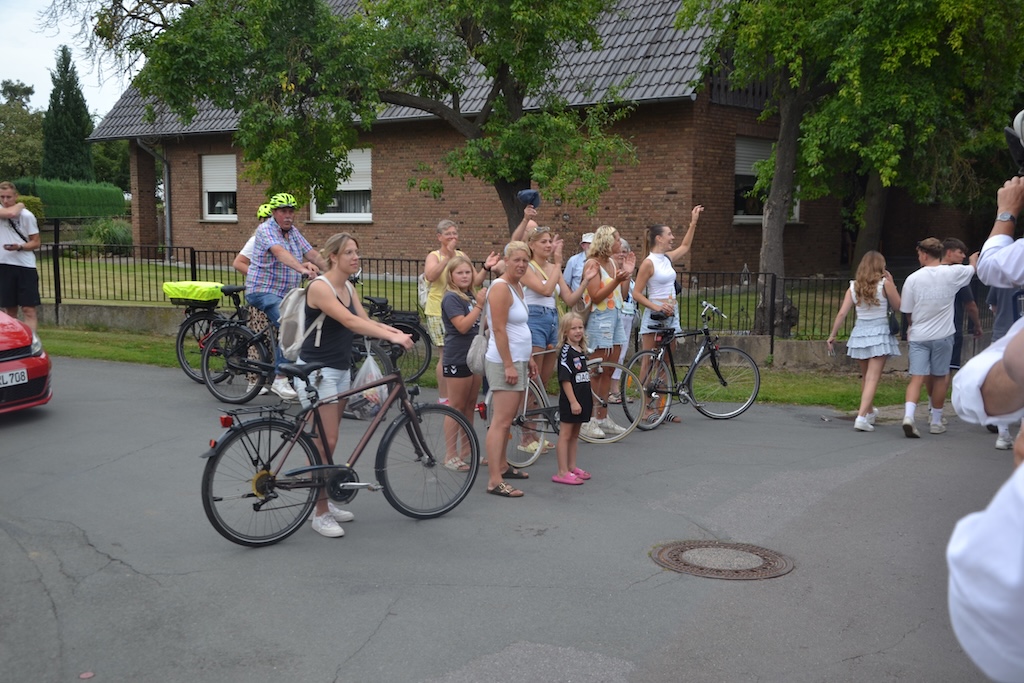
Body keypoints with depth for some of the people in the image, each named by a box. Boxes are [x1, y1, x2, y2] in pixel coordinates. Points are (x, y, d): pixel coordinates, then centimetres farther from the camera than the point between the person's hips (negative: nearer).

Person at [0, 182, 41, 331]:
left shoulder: (27, 215, -2)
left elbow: (36, 242, 1)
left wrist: (19, 247, -15)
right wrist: (20, 205, -2)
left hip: (26, 265, -2)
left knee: (29, 309, -7)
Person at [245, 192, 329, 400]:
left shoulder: (293, 232, 13)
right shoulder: (266, 229, -13)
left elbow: (312, 254, 8)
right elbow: (280, 252, -31)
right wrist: (302, 268, -47)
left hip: (287, 293, 9)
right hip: (264, 291, -9)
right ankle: (279, 380, -23)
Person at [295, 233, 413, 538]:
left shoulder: (348, 288, 10)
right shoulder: (320, 287, -17)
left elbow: (365, 321, 1)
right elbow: (350, 322, -28)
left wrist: (395, 331, -17)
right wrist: (392, 337, -34)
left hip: (341, 370, 8)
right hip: (317, 371, -8)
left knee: (328, 440, 13)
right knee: (325, 441, -7)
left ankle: (325, 501, 24)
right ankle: (320, 514, 1)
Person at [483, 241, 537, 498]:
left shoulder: (517, 286, 15)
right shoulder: (501, 288, -14)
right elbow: (499, 329, -19)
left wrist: (529, 359, 21)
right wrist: (509, 365, -21)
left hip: (518, 361, 10)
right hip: (505, 362, -10)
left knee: (507, 419, 16)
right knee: (501, 421, -11)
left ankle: (502, 466, 27)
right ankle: (495, 481, -12)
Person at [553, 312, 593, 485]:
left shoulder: (582, 351, 12)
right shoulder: (566, 351, -14)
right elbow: (565, 379, -18)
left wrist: (589, 400, 20)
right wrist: (573, 401, -21)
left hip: (582, 400, 8)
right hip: (570, 401, -8)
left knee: (575, 435, 15)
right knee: (565, 435, -3)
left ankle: (572, 468, 24)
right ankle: (563, 472, -1)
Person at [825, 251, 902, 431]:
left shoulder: (854, 286, 3)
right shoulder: (884, 284, -7)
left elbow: (841, 313, -2)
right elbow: (898, 306, 2)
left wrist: (832, 335, 4)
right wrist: (891, 282, 7)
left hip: (859, 333, 4)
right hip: (879, 333, -4)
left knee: (865, 376, 20)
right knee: (873, 377, -7)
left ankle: (869, 411, 38)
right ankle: (862, 417, -18)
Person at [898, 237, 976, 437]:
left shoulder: (913, 278, -6)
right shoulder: (953, 273, -4)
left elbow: (907, 310, 1)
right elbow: (973, 269, 19)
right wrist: (974, 260, 43)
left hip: (918, 336, 0)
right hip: (943, 335, 0)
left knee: (917, 378, -2)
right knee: (940, 377, 12)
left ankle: (908, 415, -21)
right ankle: (936, 422, 21)